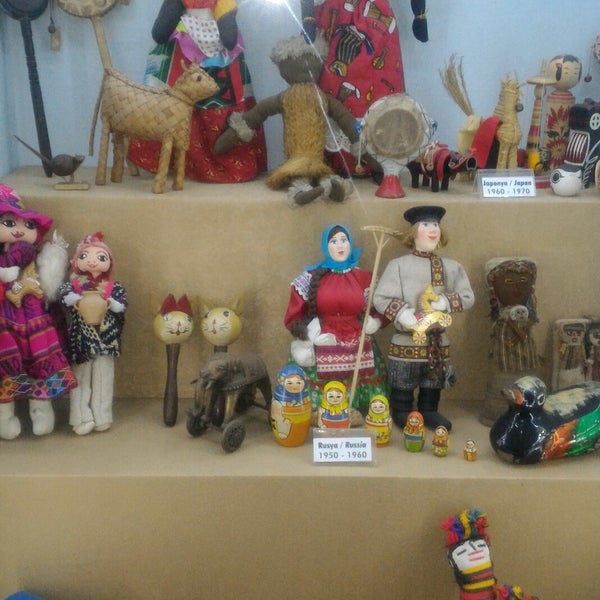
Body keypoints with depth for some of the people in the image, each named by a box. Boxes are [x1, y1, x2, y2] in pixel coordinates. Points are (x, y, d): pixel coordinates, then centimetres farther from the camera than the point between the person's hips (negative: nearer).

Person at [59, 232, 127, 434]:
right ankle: (82, 418, 8)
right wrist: (78, 299, -34)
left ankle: (101, 418, 14)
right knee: (81, 379, 4)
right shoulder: (74, 284, 1)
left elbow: (122, 304, -6)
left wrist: (109, 302, -24)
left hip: (105, 339, 1)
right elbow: (64, 294, -16)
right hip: (81, 340, -1)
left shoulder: (113, 287, 3)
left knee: (103, 379, 7)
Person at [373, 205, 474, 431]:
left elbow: (468, 297, 1)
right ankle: (402, 414, 22)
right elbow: (380, 297, -11)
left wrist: (445, 302, -16)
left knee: (433, 383, 15)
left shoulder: (451, 267, 5)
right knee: (403, 384, 5)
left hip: (438, 340, 4)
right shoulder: (399, 265, -6)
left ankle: (429, 412, 32)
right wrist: (404, 315, -22)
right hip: (407, 339, -4)